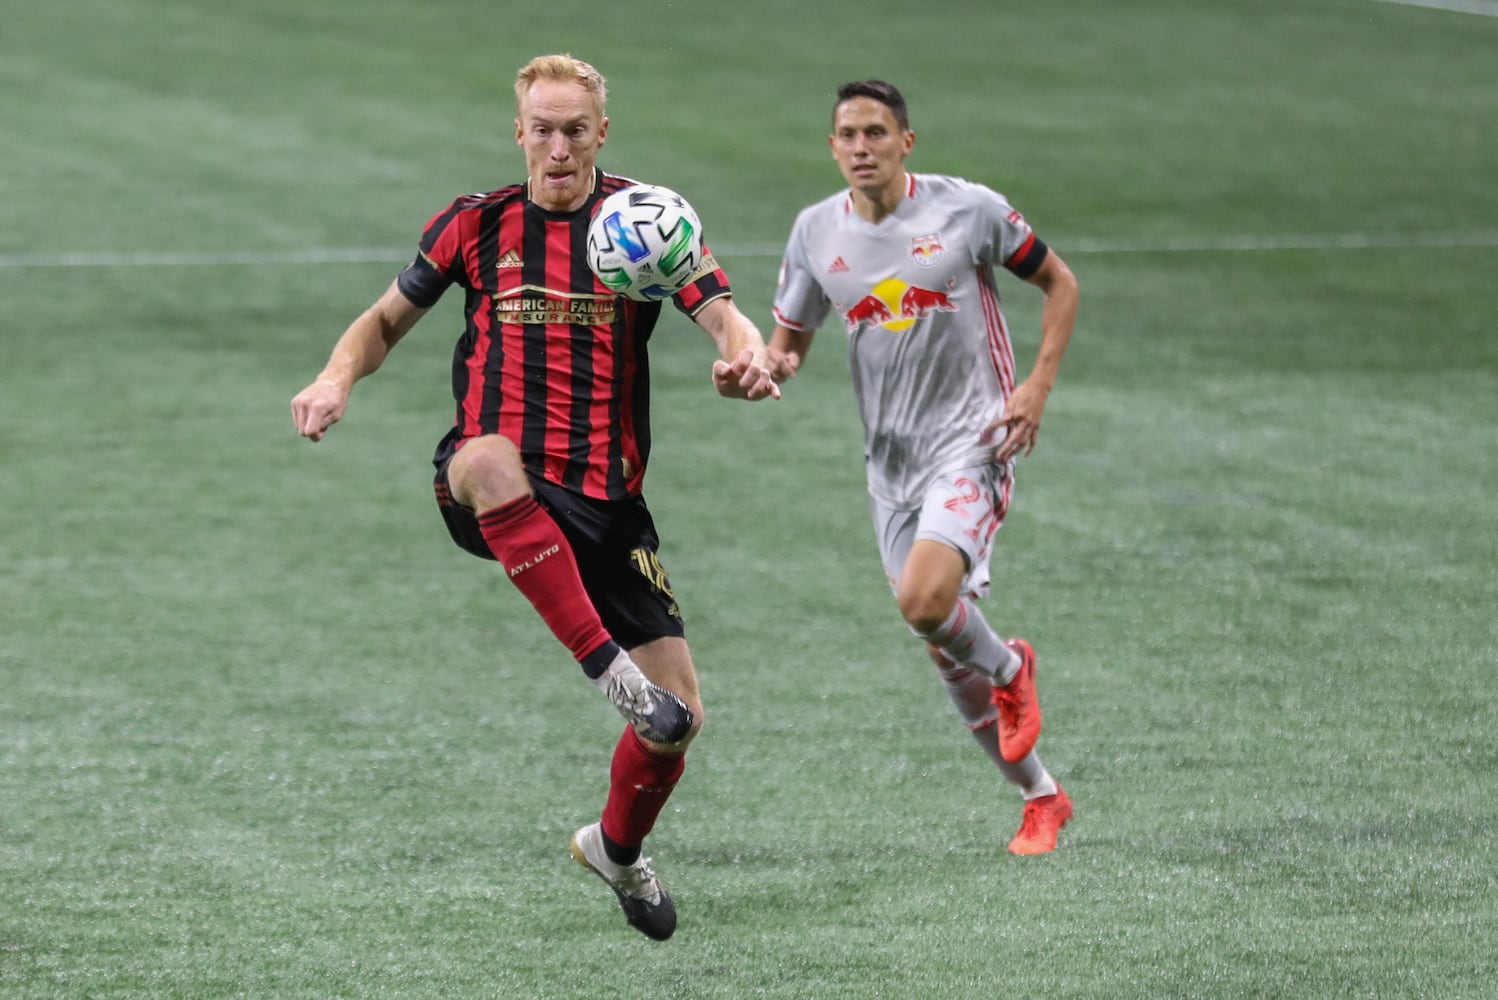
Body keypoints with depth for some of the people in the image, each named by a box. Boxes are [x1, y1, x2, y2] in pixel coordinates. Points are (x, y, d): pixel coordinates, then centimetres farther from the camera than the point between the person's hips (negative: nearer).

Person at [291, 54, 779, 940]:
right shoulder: (476, 225, 6)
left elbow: (725, 316, -11)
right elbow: (390, 318, 16)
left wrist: (748, 355, -35)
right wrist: (339, 376, -6)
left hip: (606, 499, 1)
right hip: (492, 499, -1)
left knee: (680, 715, -2)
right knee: (491, 460, -42)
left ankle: (618, 850, 32)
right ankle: (609, 666, -41)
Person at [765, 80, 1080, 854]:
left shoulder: (969, 209, -9)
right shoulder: (817, 231, 1)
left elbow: (1057, 281, 3)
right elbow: (790, 337, 11)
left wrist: (1038, 385, -8)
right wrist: (772, 365, -14)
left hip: (972, 441, -5)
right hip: (890, 462, 5)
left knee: (924, 599, -27)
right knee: (945, 650, 7)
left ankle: (1009, 668, 6)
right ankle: (1040, 797, 24)